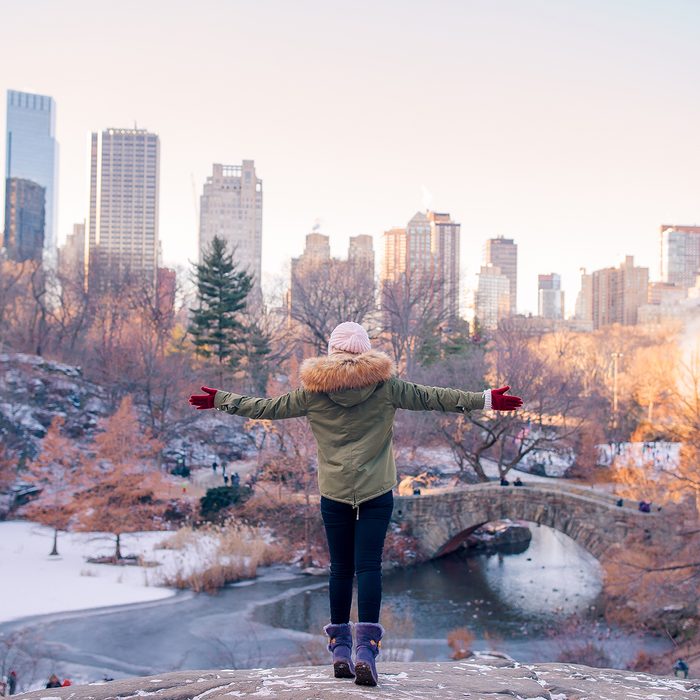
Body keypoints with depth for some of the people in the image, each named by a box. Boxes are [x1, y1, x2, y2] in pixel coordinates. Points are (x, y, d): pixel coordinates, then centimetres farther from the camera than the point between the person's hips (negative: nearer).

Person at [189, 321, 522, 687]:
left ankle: (340, 648, 15)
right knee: (369, 566, -4)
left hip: (334, 493, 1)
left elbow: (269, 407, 9)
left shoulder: (314, 390, 1)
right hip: (377, 492, -1)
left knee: (340, 569, 10)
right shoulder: (385, 386, -2)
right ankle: (366, 647, -14)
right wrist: (487, 400, 3)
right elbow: (431, 397, -1)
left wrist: (220, 400, 22)